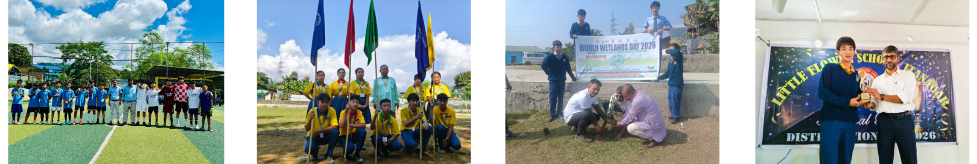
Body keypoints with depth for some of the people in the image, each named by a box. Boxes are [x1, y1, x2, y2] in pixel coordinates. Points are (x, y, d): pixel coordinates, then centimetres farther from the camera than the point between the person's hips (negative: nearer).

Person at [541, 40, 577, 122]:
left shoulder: (565, 57, 2)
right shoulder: (549, 57, -9)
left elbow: (568, 68, 10)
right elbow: (543, 65, -1)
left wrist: (573, 77, 14)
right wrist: (549, 73, 4)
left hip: (562, 80, 3)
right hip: (553, 80, -3)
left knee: (561, 97, 8)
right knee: (553, 97, 1)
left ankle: (560, 113, 17)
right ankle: (552, 114, 8)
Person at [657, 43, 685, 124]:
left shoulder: (679, 59, -11)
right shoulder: (671, 61, 12)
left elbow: (677, 52, -34)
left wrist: (668, 51, -18)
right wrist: (660, 77, 27)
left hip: (677, 84, -8)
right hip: (671, 83, 8)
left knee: (675, 101, -4)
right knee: (670, 99, 14)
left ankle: (676, 117, 7)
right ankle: (673, 114, 28)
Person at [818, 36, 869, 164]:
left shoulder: (856, 75, 18)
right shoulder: (830, 68, 2)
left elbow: (857, 97, 22)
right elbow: (822, 92, -10)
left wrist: (862, 99, -2)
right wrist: (847, 102, -13)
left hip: (850, 123, 6)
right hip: (830, 120, -5)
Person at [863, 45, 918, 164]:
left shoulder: (908, 75, 7)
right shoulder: (877, 80, 16)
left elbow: (907, 97, -10)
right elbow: (875, 104, 11)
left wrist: (881, 96, -15)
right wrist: (870, 104, -13)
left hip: (904, 120, -2)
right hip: (884, 122, 2)